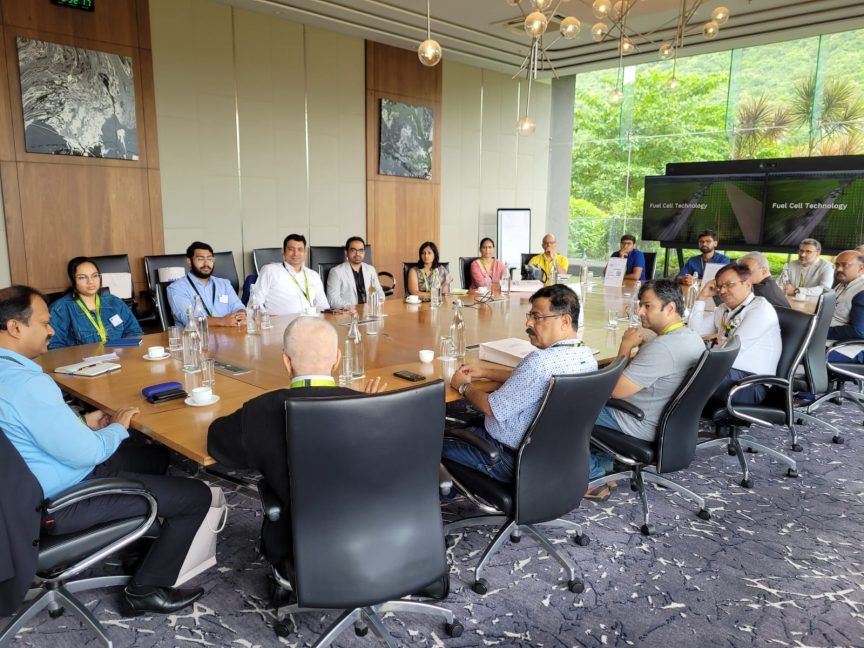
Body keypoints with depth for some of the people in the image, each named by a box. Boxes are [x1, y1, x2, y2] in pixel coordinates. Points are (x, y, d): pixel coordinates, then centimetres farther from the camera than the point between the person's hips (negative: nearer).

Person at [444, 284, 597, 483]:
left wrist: (464, 386, -4)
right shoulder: (587, 356, -4)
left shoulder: (542, 361, -33)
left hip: (514, 460, -8)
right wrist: (485, 372, 11)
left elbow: (492, 408, -23)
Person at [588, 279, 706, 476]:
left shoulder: (663, 346, -31)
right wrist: (644, 344, 1)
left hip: (641, 428, -10)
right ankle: (602, 462, 23)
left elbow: (616, 390, -27)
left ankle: (593, 470, 21)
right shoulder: (693, 337, 0)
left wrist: (626, 345, -16)